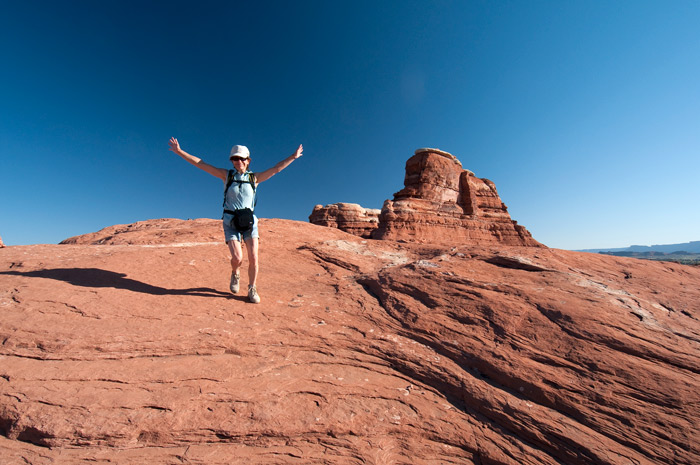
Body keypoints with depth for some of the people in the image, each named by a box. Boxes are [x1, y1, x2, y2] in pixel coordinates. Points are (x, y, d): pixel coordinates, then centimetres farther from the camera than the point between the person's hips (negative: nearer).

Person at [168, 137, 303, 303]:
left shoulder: (254, 178, 5)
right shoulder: (227, 175, 4)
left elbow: (276, 168, 4)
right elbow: (200, 164, 5)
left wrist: (293, 156, 2)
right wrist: (180, 151, 1)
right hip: (231, 222, -1)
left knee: (253, 258, -7)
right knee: (237, 258, -13)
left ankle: (252, 290, 12)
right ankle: (235, 274, 24)